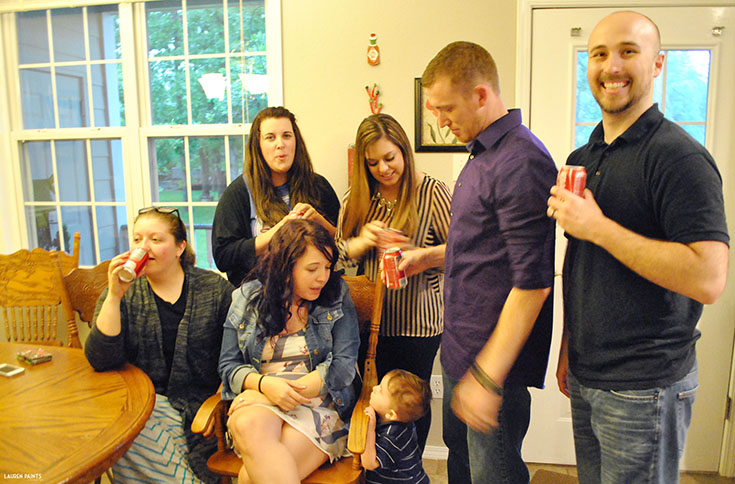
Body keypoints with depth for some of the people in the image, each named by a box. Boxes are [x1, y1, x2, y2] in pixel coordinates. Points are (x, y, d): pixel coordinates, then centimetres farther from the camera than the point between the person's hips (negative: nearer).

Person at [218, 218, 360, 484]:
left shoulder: (337, 297, 4)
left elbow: (344, 364, -3)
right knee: (248, 427, -35)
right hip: (258, 396, 3)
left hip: (319, 402, -2)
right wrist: (264, 384, -13)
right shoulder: (246, 299, 6)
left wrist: (295, 391, -14)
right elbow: (229, 365, 9)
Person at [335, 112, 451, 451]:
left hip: (417, 320, -3)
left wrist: (423, 256, -24)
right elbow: (339, 253, 5)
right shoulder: (358, 197, 5)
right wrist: (364, 241, -15)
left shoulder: (432, 192, -7)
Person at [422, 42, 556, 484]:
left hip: (497, 355, -9)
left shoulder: (521, 162, -21)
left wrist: (488, 376, -22)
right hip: (462, 347, 9)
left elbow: (533, 283, -24)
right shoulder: (482, 155, 11)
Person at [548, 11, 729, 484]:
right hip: (585, 376, 7)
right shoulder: (582, 159, 9)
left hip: (643, 390, -7)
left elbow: (708, 279, -25)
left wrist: (597, 226, -24)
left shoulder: (680, 157, -15)